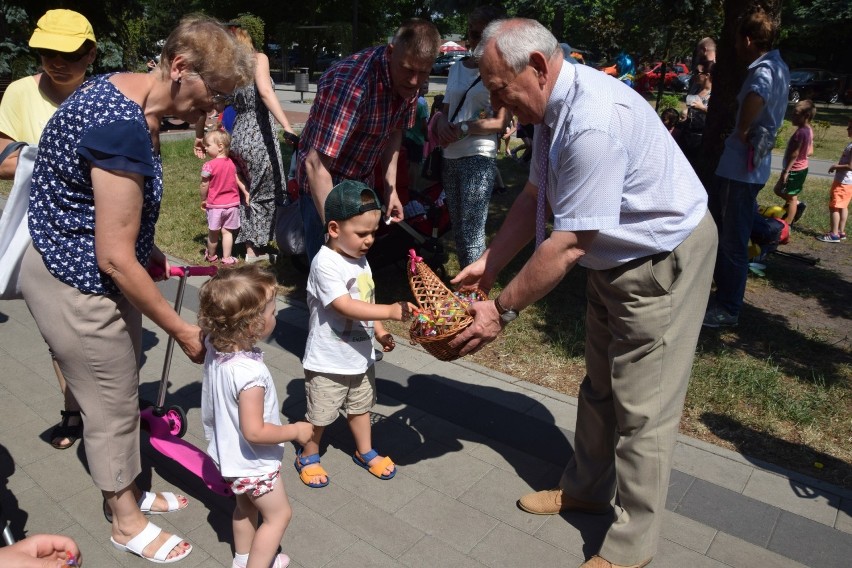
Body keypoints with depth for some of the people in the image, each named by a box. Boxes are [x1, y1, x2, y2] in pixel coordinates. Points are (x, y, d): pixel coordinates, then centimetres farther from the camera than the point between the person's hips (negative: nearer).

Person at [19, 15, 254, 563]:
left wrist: (147, 252, 8)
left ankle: (129, 491, 44)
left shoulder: (127, 93, 1)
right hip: (79, 289, -9)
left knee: (121, 394, 22)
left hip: (93, 272, 9)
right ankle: (128, 522, 33)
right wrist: (181, 329, -18)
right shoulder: (123, 128, -30)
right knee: (113, 407, 9)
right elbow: (114, 259, -27)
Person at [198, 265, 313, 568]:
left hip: (228, 452, 9)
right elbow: (254, 432, -33)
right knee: (279, 514, 15)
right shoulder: (250, 372, -38)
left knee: (246, 507, 31)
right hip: (252, 462, -8)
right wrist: (296, 430, -19)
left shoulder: (216, 348, -15)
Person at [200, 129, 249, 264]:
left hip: (215, 204, -4)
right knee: (227, 231, 10)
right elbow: (238, 180, 4)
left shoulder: (209, 165, -16)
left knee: (213, 233, 11)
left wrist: (203, 200, 1)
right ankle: (227, 258, 11)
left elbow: (204, 186, -12)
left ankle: (211, 256, 27)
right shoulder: (231, 163, 1)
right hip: (232, 203, 4)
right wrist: (246, 193, 11)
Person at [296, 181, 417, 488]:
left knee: (361, 405, 24)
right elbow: (347, 307, -33)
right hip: (329, 360, -7)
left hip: (361, 355, 7)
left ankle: (365, 452, 44)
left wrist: (380, 331, 7)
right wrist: (390, 311, -38)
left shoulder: (360, 259, 2)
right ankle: (308, 456, 36)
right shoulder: (325, 263, -25)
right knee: (320, 414, 12)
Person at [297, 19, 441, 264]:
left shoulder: (407, 79, -11)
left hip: (362, 180, 7)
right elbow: (315, 164, -35)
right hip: (325, 182, -7)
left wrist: (390, 187, 3)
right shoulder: (350, 82, -34)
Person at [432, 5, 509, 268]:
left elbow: (501, 122, -9)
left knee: (472, 231, -10)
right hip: (450, 156, 7)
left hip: (479, 157, -7)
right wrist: (442, 122, -4)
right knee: (458, 228, 12)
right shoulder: (457, 68, 16)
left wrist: (463, 128, -17)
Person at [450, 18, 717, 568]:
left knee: (642, 406, 0)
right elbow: (535, 197, 6)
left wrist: (502, 311, -22)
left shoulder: (594, 120, -32)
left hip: (664, 260, -9)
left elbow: (569, 244, -31)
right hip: (616, 256, 10)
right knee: (599, 385, 20)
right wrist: (488, 265, 2)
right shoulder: (555, 106, -1)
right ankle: (587, 487, 40)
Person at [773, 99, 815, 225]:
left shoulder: (801, 132, -24)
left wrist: (785, 171, -21)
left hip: (795, 170, -9)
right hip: (800, 168, 9)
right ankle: (798, 204, 29)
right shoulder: (808, 130, 5)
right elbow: (810, 151, 12)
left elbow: (794, 154, -24)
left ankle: (786, 226, 13)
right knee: (778, 189, 23)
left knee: (791, 198, 2)